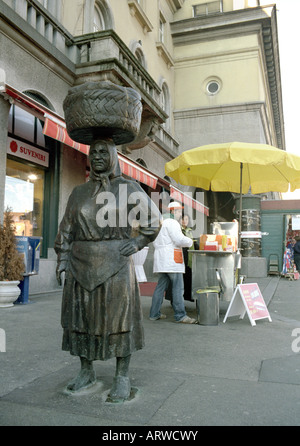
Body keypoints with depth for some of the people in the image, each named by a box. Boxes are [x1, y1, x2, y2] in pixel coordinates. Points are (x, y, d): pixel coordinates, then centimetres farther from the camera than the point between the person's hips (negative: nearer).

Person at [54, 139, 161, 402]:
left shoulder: (128, 188, 0)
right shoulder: (79, 192, 10)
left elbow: (154, 219, 5)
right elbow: (67, 229, 10)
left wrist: (138, 243, -6)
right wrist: (62, 259, 3)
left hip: (115, 263, -4)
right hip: (82, 263, 4)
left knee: (118, 317, 0)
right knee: (81, 315, 8)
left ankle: (122, 377, 12)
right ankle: (86, 372, 24)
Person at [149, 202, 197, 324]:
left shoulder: (161, 223, 23)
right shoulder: (172, 223, -8)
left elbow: (155, 242, 25)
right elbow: (179, 239, -16)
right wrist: (190, 241, 0)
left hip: (161, 259, 10)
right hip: (171, 259, -10)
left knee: (161, 286, 11)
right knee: (178, 287, -6)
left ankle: (154, 314, 14)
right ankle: (180, 315, -5)